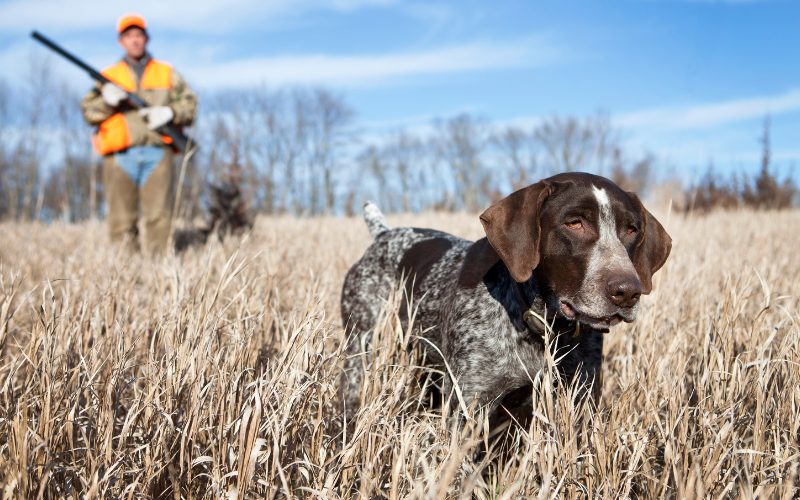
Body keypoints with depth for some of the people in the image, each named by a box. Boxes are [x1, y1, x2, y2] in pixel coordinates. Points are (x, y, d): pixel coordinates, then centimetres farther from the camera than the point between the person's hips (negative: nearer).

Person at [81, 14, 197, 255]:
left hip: (157, 154, 0)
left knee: (159, 217, -8)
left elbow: (190, 104, 12)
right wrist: (106, 101, -12)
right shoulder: (108, 76, 16)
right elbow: (88, 113, 8)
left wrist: (169, 112, -7)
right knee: (121, 220, -1)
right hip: (121, 156, 0)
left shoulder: (167, 73, 18)